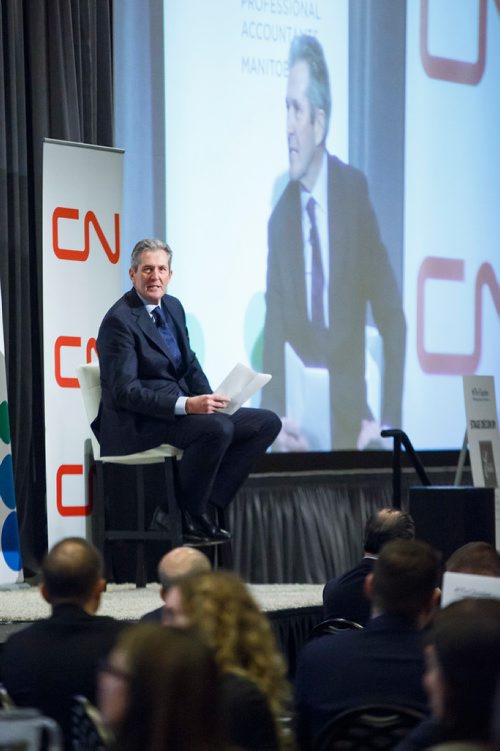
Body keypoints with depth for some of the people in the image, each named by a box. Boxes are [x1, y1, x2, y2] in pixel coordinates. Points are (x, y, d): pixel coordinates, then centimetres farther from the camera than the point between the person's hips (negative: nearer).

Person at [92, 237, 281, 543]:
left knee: (267, 423, -2)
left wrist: (209, 401, -2)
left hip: (179, 410, 9)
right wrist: (187, 405, -30)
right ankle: (182, 515, -16)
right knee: (217, 427, -34)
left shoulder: (173, 307, 13)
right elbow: (125, 391, -20)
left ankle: (204, 503, -4)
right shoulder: (119, 320, -13)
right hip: (137, 424, -9)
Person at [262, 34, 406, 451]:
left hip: (351, 418, -1)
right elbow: (273, 336, 1)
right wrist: (276, 418, -17)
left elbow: (390, 314, 0)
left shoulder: (354, 190, -1)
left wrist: (388, 420, -8)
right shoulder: (280, 218, 2)